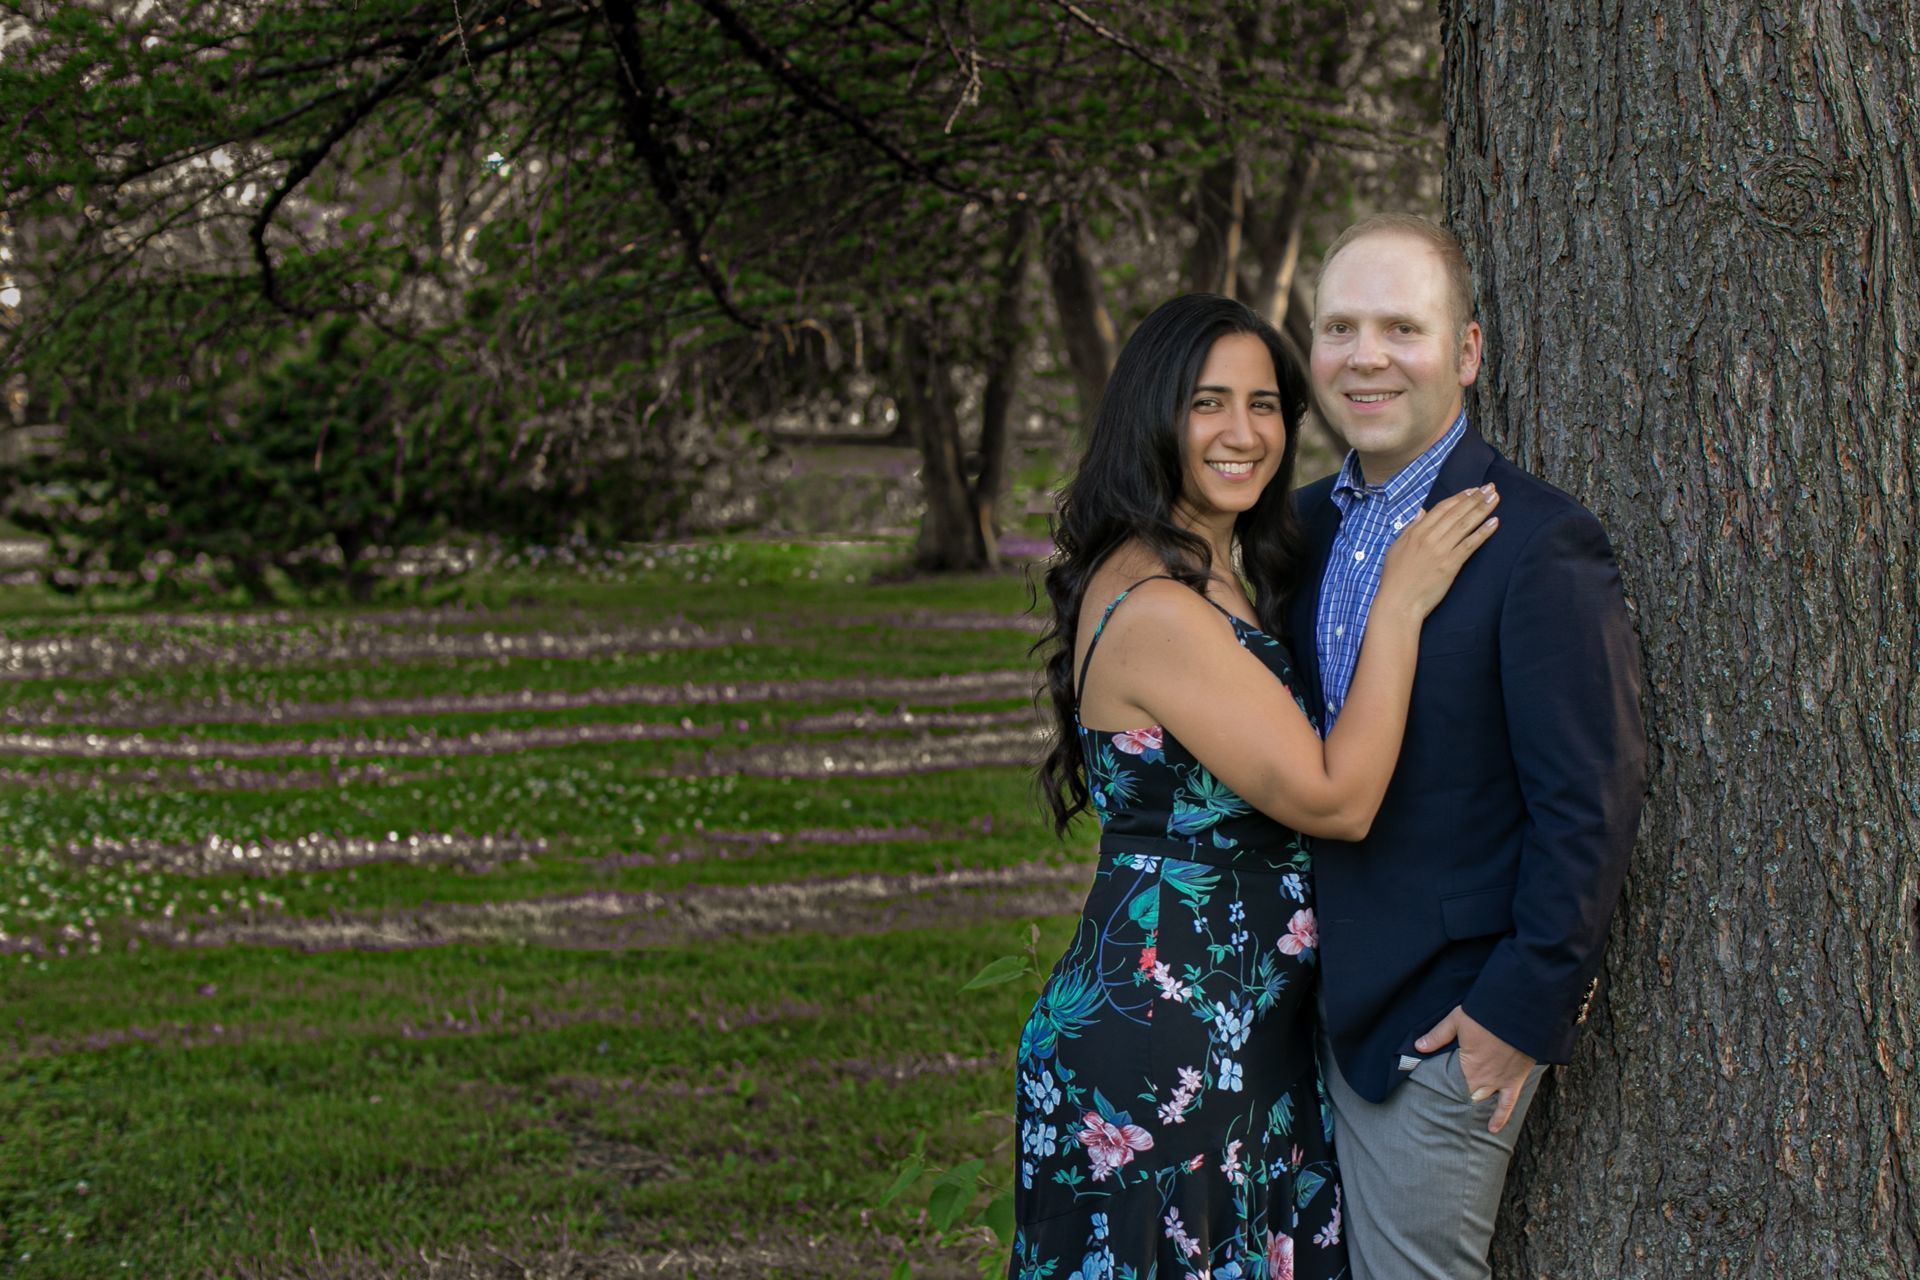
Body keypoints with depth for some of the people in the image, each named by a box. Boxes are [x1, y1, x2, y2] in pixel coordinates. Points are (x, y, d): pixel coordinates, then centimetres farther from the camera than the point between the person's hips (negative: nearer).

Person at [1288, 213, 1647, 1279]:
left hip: (1450, 1020, -7)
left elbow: (1593, 800, -17)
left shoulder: (1536, 542, -17)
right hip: (1336, 996, 7)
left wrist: (1526, 1008, -16)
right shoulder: (1306, 524, 8)